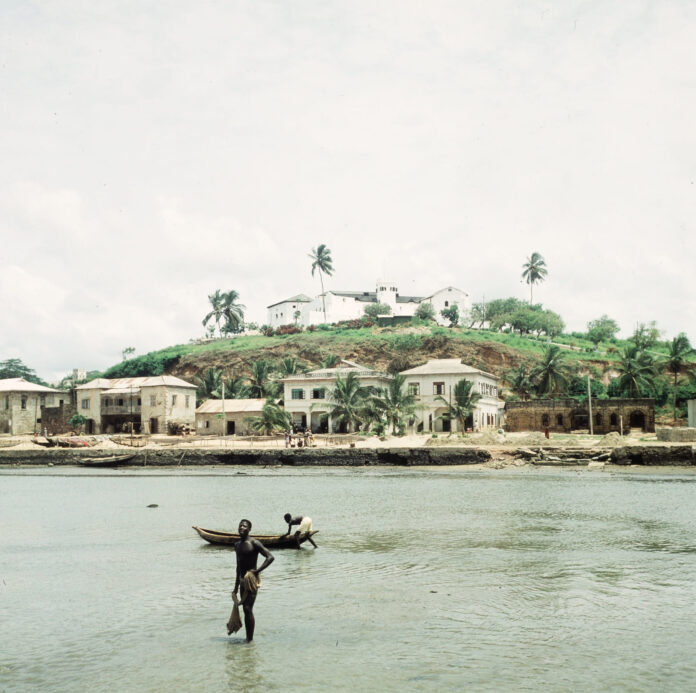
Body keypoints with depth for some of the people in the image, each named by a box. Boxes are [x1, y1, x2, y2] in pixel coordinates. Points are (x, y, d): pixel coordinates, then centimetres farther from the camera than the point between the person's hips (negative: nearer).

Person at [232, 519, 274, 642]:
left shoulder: (254, 543, -9)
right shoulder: (237, 545, 14)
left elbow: (270, 557, -16)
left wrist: (257, 571, -21)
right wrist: (236, 585, 25)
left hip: (252, 580, -7)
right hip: (243, 581, 7)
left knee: (248, 609, -15)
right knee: (246, 610, 10)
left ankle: (250, 639, -11)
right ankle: (248, 638, 17)